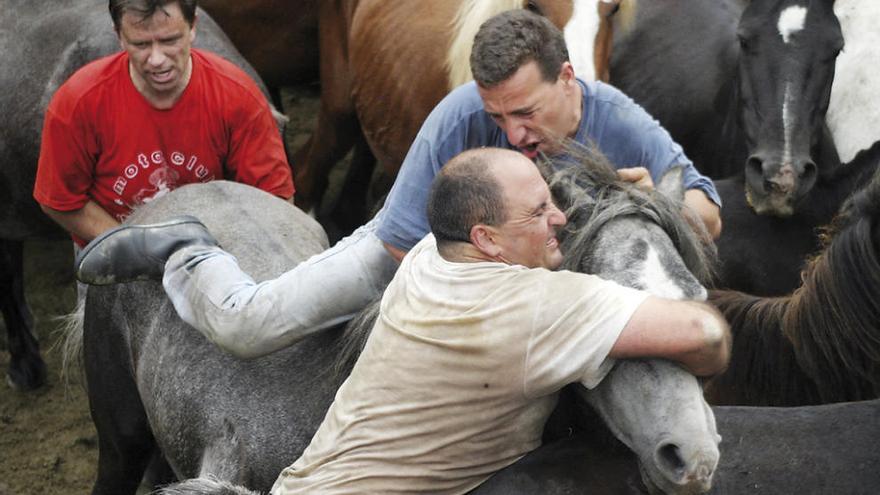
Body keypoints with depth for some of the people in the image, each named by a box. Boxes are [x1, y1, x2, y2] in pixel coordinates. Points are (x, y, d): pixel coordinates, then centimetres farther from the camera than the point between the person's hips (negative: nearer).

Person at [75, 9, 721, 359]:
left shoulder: (620, 125, -26)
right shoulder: (462, 116, -34)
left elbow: (709, 216, -19)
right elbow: (405, 242, -28)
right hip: (410, 252, -4)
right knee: (245, 326, -13)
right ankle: (183, 255, 20)